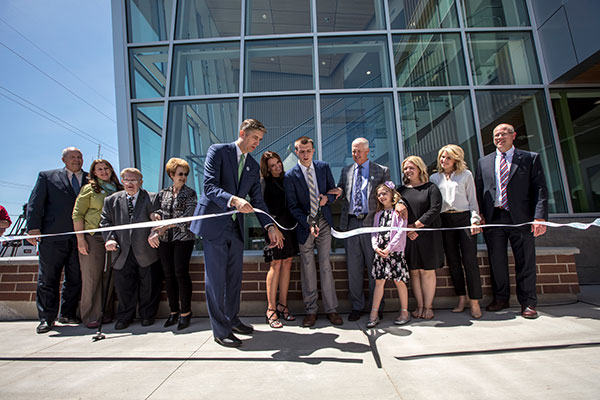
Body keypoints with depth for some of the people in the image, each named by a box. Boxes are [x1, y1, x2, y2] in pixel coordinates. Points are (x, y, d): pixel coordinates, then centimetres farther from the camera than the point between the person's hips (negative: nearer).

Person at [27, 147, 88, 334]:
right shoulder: (47, 176, 10)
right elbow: (35, 203, 3)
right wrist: (33, 227, -8)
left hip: (80, 237, 2)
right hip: (53, 235, -1)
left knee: (75, 279, 8)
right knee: (48, 278, 4)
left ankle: (68, 314, 21)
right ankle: (46, 318, 15)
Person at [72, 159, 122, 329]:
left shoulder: (119, 190, 13)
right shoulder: (89, 189, 4)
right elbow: (77, 214, -1)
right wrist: (80, 239, -9)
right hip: (93, 238, -3)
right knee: (91, 277, 0)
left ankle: (105, 313, 16)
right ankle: (90, 316, 10)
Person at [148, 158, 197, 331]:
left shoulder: (190, 193, 1)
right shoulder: (163, 193, 13)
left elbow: (187, 217, -9)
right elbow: (158, 213, 11)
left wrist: (167, 225, -15)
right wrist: (154, 232, -5)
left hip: (183, 238, -4)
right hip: (164, 240, 4)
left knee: (181, 273, -9)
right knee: (169, 275, 6)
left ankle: (185, 312, 3)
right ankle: (174, 311, 17)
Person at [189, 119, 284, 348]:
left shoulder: (253, 166, 12)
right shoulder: (218, 151, -5)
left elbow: (257, 200, 9)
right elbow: (209, 186, -17)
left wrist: (270, 227, -3)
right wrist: (234, 200, -34)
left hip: (235, 226, 6)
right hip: (213, 224, -6)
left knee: (234, 276, 14)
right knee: (216, 278, 0)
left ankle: (232, 319, 32)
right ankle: (220, 330, 14)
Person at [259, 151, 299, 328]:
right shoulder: (265, 183, -4)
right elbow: (265, 208, -9)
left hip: (289, 226, 6)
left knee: (287, 263, 7)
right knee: (276, 264, -6)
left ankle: (282, 305, 17)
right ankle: (271, 309, 3)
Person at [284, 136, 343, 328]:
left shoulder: (324, 167, 5)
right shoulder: (290, 176, -5)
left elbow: (333, 190, 14)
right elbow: (293, 206, -6)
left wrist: (327, 197, -10)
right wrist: (308, 225, -17)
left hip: (324, 222, 2)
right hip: (304, 225, -2)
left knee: (325, 265, 5)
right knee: (307, 268, 5)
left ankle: (331, 308, 16)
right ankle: (311, 310, 18)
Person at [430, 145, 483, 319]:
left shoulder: (466, 175, 9)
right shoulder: (434, 177, 14)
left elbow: (472, 199, 7)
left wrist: (475, 219, -4)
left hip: (464, 218, -2)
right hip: (444, 221, 2)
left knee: (470, 260, -6)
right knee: (453, 261, 4)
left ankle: (474, 301, 2)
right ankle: (461, 298, 15)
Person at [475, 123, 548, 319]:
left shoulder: (530, 158, 8)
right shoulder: (484, 162, 14)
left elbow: (540, 189, 1)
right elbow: (478, 191, 11)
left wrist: (540, 217, -10)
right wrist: (479, 216, 0)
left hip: (520, 218, -2)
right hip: (493, 218, 2)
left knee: (525, 262, 3)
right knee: (497, 261, 7)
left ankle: (528, 303, 16)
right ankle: (501, 298, 22)